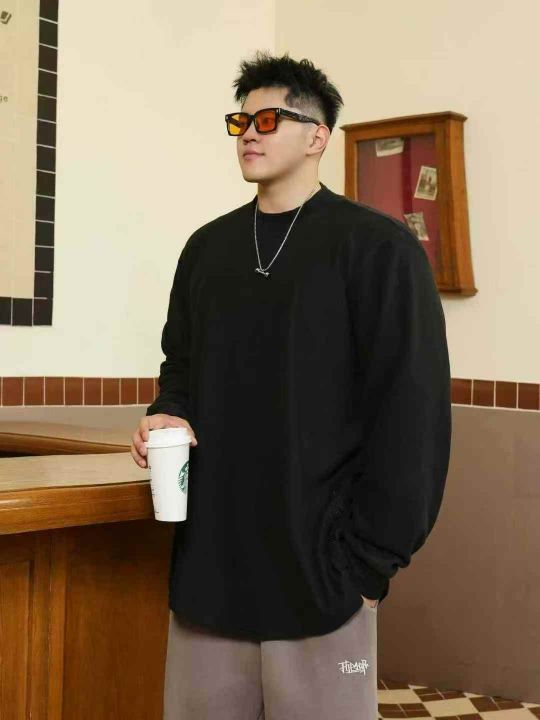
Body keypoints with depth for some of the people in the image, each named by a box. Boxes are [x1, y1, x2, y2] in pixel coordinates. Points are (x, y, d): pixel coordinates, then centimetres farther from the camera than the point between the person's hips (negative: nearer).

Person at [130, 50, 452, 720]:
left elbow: (412, 412, -10)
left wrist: (372, 557, -13)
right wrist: (169, 413, 0)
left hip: (317, 563, -5)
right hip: (207, 559, 5)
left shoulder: (377, 247, -5)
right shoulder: (207, 247, 13)